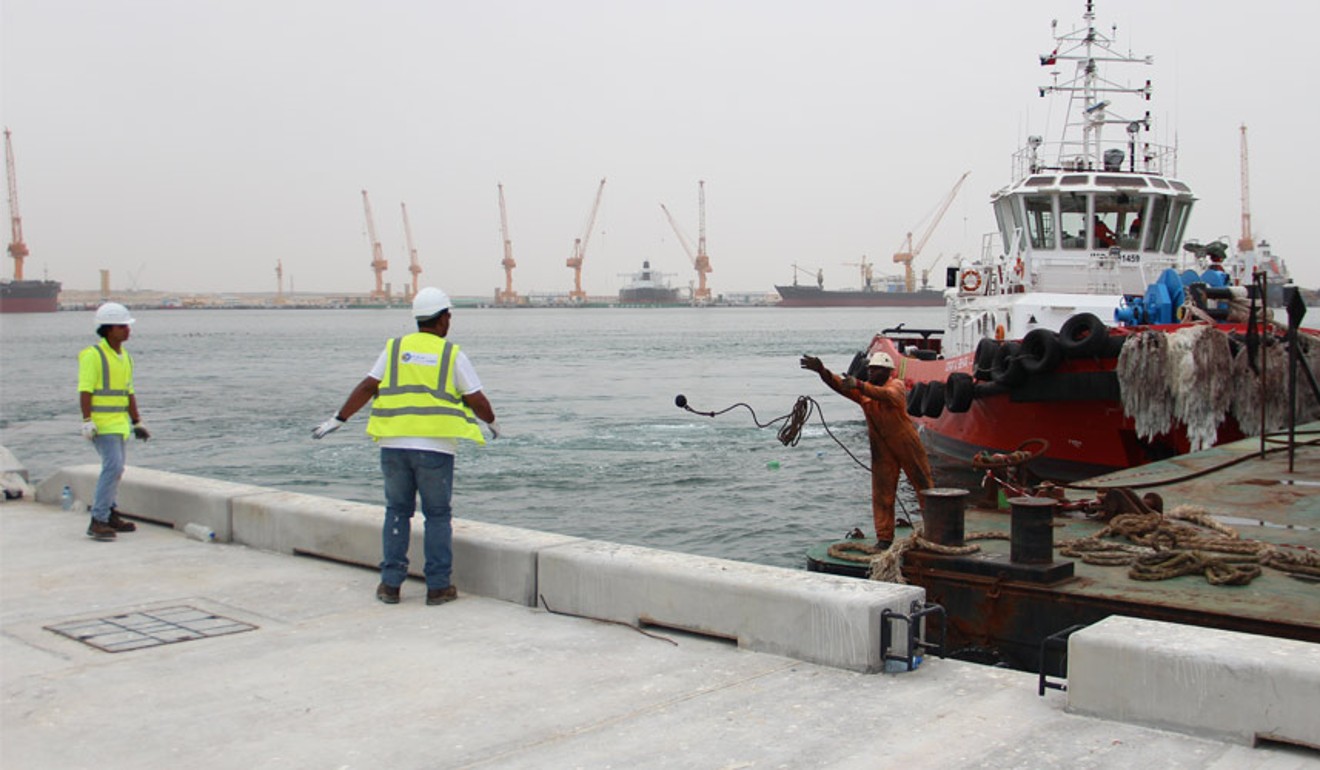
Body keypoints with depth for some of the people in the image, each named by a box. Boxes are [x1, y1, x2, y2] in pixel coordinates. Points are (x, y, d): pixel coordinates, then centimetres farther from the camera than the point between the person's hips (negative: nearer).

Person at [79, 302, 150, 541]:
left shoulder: (125, 357, 13)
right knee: (113, 467, -16)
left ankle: (109, 514, 27)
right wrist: (87, 421, -22)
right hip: (102, 422, -8)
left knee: (115, 469, 15)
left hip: (119, 421, 9)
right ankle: (97, 522, -15)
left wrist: (137, 422, 18)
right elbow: (85, 391, -16)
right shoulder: (93, 355, -11)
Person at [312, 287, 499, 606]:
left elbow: (367, 387, 4)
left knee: (397, 512, 14)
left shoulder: (395, 348, 8)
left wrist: (338, 419, 13)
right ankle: (438, 586, 9)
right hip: (435, 447, -2)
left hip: (394, 445, 3)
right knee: (438, 515, 8)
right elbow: (477, 400, 3)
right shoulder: (452, 355, 2)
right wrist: (492, 422, 23)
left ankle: (390, 583, 13)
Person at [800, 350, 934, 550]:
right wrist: (822, 371, -32)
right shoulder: (863, 391, 5)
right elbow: (841, 386, -13)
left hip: (907, 446, -4)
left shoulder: (896, 385, -9)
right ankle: (884, 537, 6)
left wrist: (859, 385, -49)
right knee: (882, 493, 1)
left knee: (924, 485, 9)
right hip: (882, 450, 4)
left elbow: (886, 395, -33)